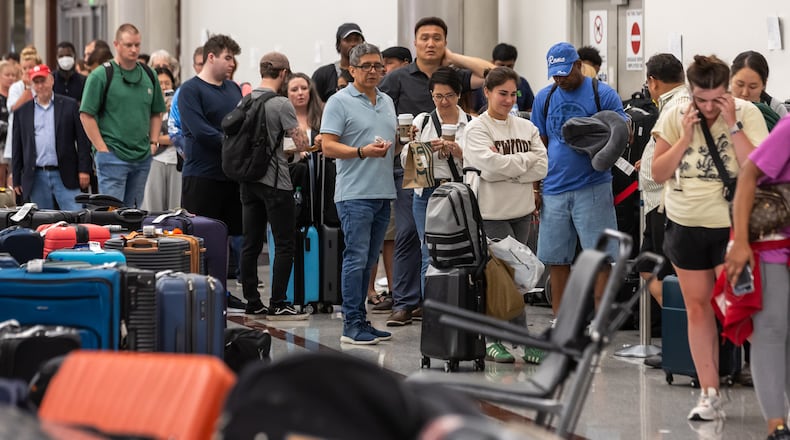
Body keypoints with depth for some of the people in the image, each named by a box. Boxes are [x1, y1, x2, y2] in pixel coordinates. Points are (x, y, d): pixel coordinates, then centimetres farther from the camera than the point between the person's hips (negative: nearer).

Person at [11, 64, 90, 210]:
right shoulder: (22, 111, 10)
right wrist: (17, 180, 8)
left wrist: (84, 170, -5)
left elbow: (82, 140, 3)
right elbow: (17, 147, 11)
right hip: (36, 177, 2)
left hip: (65, 176, -2)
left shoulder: (69, 106, 5)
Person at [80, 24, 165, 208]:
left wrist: (153, 142, 8)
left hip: (143, 158, 6)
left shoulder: (149, 76, 11)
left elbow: (156, 113, 20)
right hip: (112, 157, -6)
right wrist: (102, 149, -12)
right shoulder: (100, 76, -7)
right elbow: (86, 115, -9)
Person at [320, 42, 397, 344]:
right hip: (355, 193, -7)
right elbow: (328, 146, -12)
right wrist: (362, 152, -23)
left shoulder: (387, 102, 18)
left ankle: (360, 319, 15)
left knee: (368, 260, 10)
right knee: (356, 258, -10)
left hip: (383, 192, 7)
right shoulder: (340, 102, -5)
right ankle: (352, 323, -8)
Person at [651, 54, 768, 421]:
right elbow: (659, 174, -2)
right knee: (697, 307, 7)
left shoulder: (747, 114, -9)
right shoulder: (675, 117, -1)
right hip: (685, 225, 4)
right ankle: (709, 395, 13)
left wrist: (733, 126, -22)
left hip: (731, 225, -4)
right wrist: (686, 137, -14)